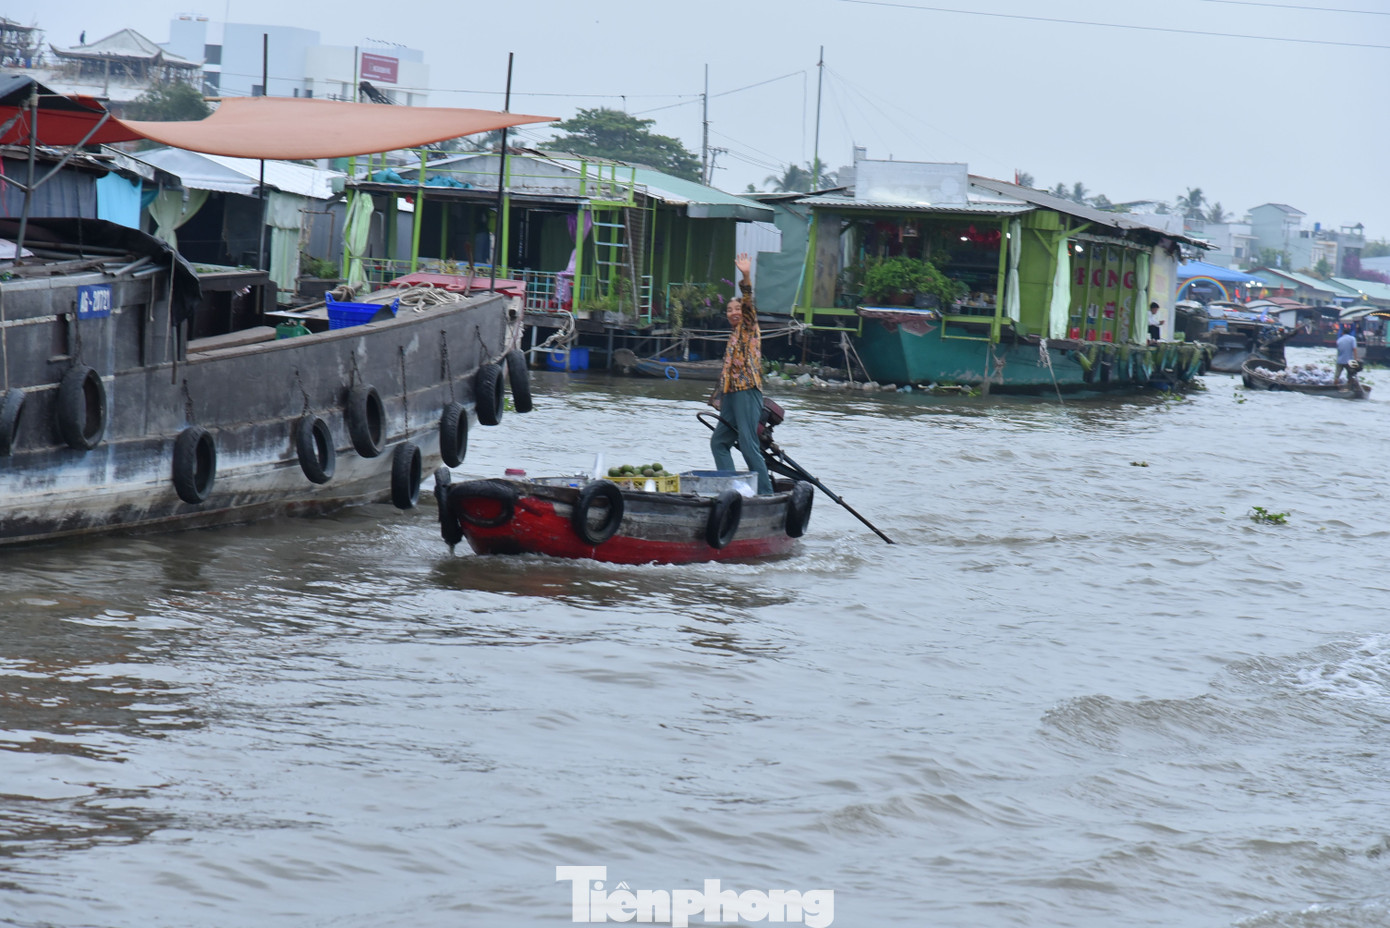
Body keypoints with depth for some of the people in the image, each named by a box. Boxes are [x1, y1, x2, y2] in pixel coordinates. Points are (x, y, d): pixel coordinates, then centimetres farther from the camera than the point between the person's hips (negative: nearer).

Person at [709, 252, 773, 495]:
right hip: (732, 394, 10)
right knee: (719, 441, 10)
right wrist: (719, 397, 27)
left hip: (747, 392, -10)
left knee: (748, 444, -14)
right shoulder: (734, 334, 24)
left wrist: (745, 278, -29)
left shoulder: (749, 327, 2)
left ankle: (765, 492, -15)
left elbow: (749, 303, -16)